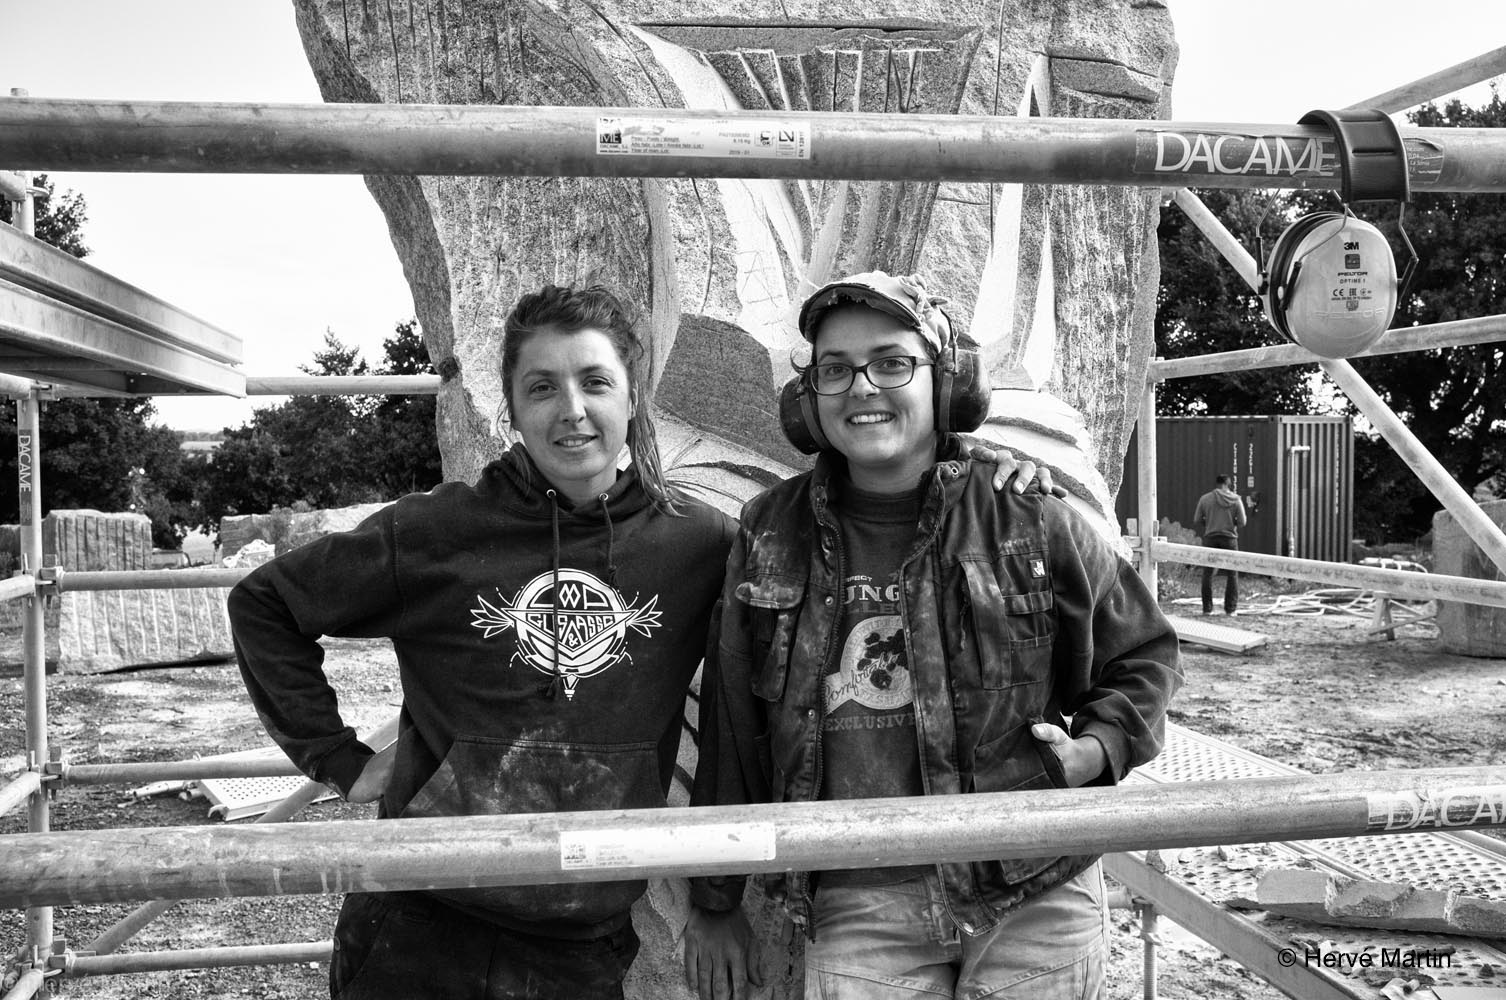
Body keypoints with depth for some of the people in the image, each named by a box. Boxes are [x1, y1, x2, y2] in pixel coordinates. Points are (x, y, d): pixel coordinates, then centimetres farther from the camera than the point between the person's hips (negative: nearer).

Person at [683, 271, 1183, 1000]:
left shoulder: (1031, 520, -5)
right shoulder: (771, 536, 0)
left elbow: (1143, 654, 9)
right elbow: (730, 730, 6)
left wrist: (1095, 750, -10)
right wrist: (714, 904, 9)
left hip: (1036, 904, 0)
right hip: (854, 911, 1)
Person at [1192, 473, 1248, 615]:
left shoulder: (1205, 498, 0)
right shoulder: (1235, 499, -1)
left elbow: (1196, 521, 0)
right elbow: (1242, 521, -4)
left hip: (1210, 538, 1)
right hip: (1229, 538, -1)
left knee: (1207, 573, 9)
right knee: (1232, 574, 7)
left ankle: (1207, 608, 6)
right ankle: (1230, 608, 3)